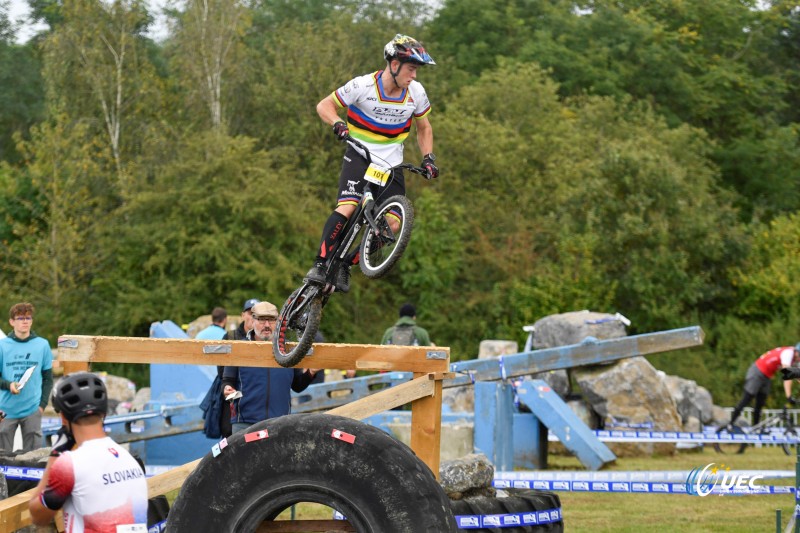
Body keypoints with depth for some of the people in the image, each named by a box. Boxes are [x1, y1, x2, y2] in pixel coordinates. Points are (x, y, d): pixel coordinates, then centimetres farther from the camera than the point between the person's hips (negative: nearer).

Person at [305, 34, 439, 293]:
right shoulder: (363, 86, -16)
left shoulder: (416, 93, -5)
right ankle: (320, 264, -19)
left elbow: (424, 128, 13)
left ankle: (345, 265, 4)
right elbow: (324, 105, -7)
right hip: (359, 156, -4)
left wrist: (428, 158, -1)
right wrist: (337, 124, -27)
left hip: (391, 164, 4)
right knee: (347, 208, -26)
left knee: (392, 225, -10)